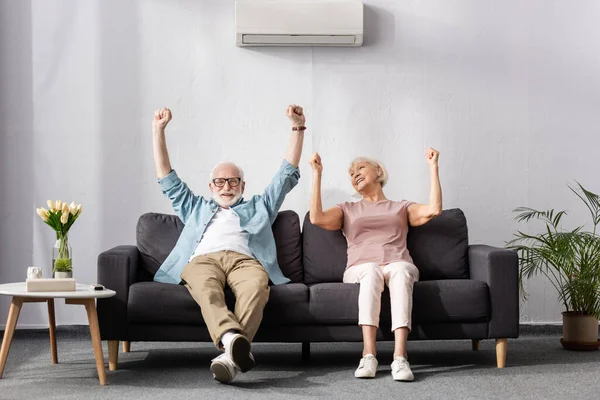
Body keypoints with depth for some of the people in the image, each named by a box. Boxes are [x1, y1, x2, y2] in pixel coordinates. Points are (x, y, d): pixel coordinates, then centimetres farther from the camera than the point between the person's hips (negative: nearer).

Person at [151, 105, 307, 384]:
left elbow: (288, 174, 35)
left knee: (255, 288, -40)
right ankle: (233, 339, -67)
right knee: (207, 289, -40)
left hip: (244, 259, 0)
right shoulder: (195, 208, 41)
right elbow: (167, 178, 38)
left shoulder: (258, 207, 39)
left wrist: (298, 127, 30)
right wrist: (158, 130, 34)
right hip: (202, 259, 0)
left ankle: (231, 356, -60)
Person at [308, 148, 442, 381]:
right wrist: (317, 174, 9)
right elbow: (317, 218, 7)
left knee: (400, 270, -37)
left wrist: (433, 167, 8)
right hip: (360, 271, 0)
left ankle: (400, 357, -52)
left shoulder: (402, 208, 28)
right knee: (372, 270, -38)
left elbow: (433, 210, 6)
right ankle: (368, 355, -49)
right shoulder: (347, 210, 29)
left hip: (398, 265, 0)